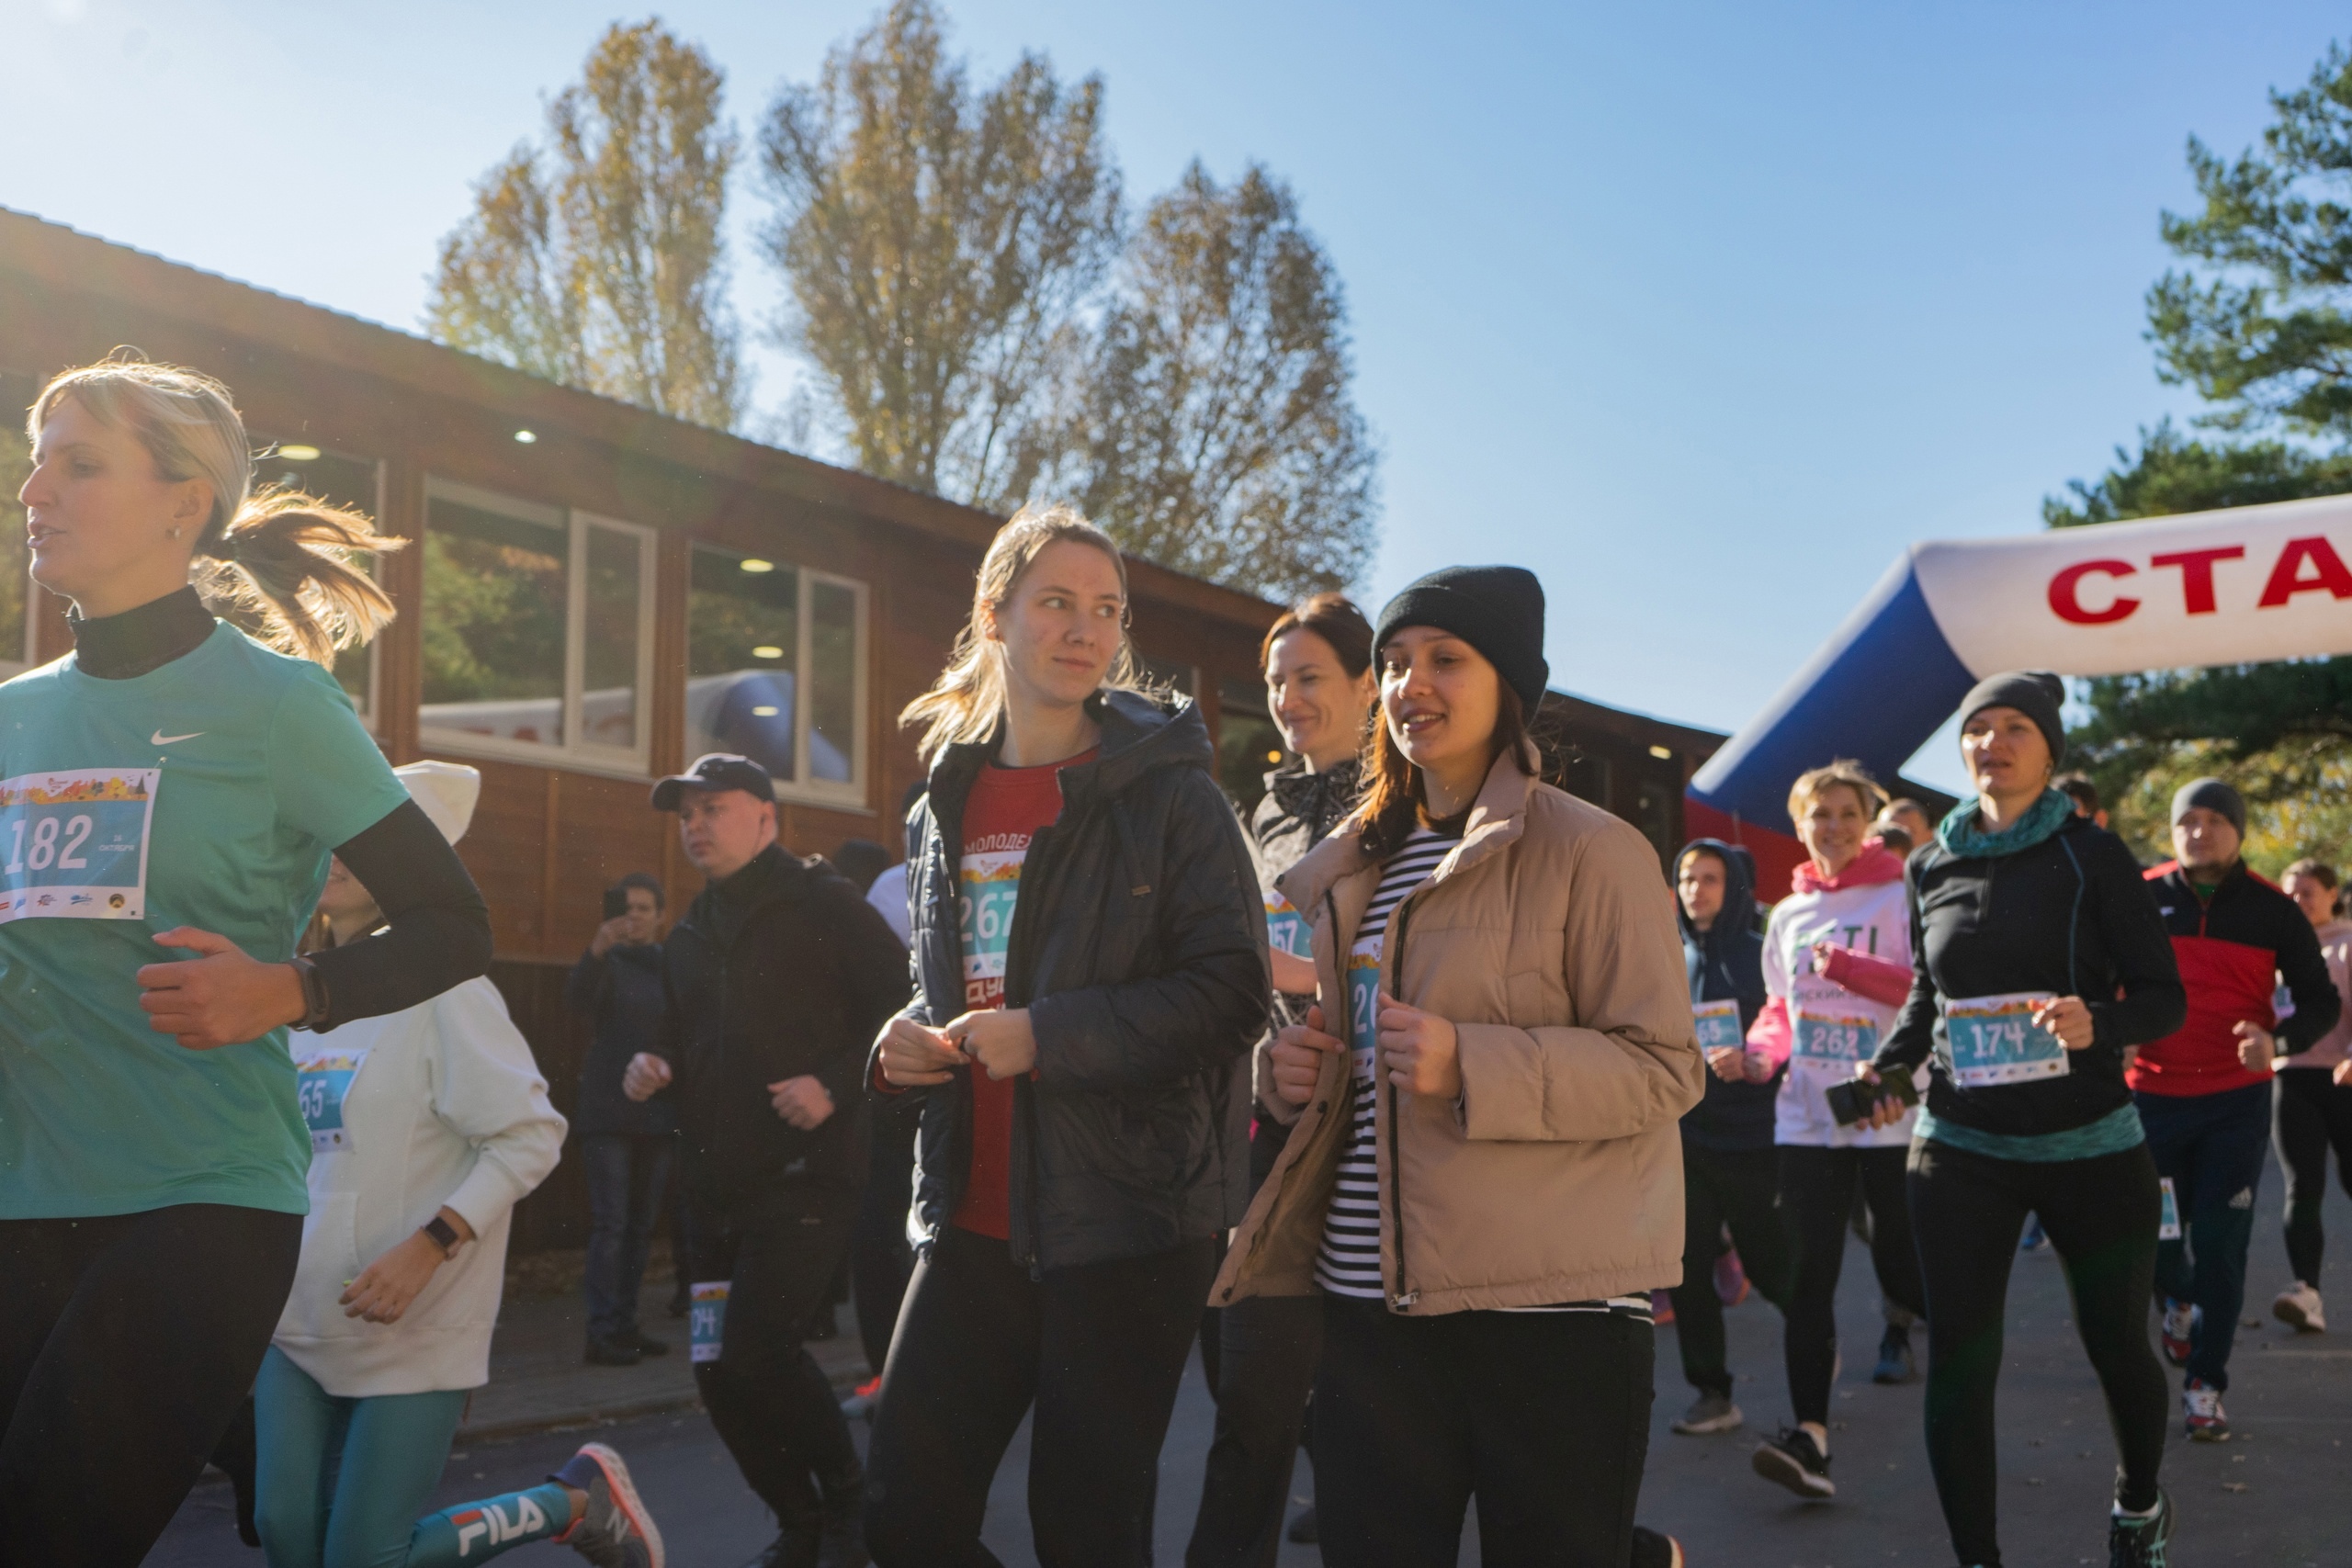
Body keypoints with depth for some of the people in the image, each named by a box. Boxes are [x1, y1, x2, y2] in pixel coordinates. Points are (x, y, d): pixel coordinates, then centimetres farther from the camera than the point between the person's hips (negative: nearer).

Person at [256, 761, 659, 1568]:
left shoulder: (440, 989, -11)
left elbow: (532, 1135, -16)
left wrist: (430, 1245, -25)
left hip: (412, 1334, -7)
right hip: (299, 1326, 7)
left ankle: (578, 1500, 15)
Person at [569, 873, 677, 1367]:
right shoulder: (609, 963, -2)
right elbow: (577, 996, -22)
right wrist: (597, 950, -40)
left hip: (658, 1116, 4)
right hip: (608, 1113, -4)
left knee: (641, 1224, 8)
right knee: (610, 1224, -8)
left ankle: (625, 1325, 15)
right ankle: (601, 1334, -7)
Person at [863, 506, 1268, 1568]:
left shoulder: (1169, 792, -5)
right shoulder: (944, 808, 12)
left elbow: (1230, 990, -13)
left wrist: (1048, 1036, -19)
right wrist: (903, 1045, 1)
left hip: (1127, 1219, -5)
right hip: (974, 1217, 6)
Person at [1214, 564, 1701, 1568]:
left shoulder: (1591, 851, -5)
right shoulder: (1353, 867, 15)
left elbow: (1663, 1066, -10)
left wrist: (1469, 1067, -22)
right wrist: (1293, 1069, 5)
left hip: (1546, 1306, -6)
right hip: (1370, 1296, 6)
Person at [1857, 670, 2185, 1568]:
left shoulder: (2091, 854, -4)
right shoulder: (1932, 865, 6)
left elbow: (2164, 996, -6)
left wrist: (2097, 1023, -27)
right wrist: (1886, 1062, -1)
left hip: (2088, 1146, -2)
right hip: (1961, 1147, 2)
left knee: (2116, 1344, 12)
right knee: (1958, 1361, -3)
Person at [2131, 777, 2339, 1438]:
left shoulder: (2273, 910, -1)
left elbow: (2322, 1002, 3)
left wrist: (2278, 1041, -17)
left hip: (2237, 1100, -1)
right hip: (2153, 1096, 1)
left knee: (2220, 1245, -3)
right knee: (2150, 1235, 8)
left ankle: (2205, 1385, 8)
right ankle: (2179, 1301, 43)